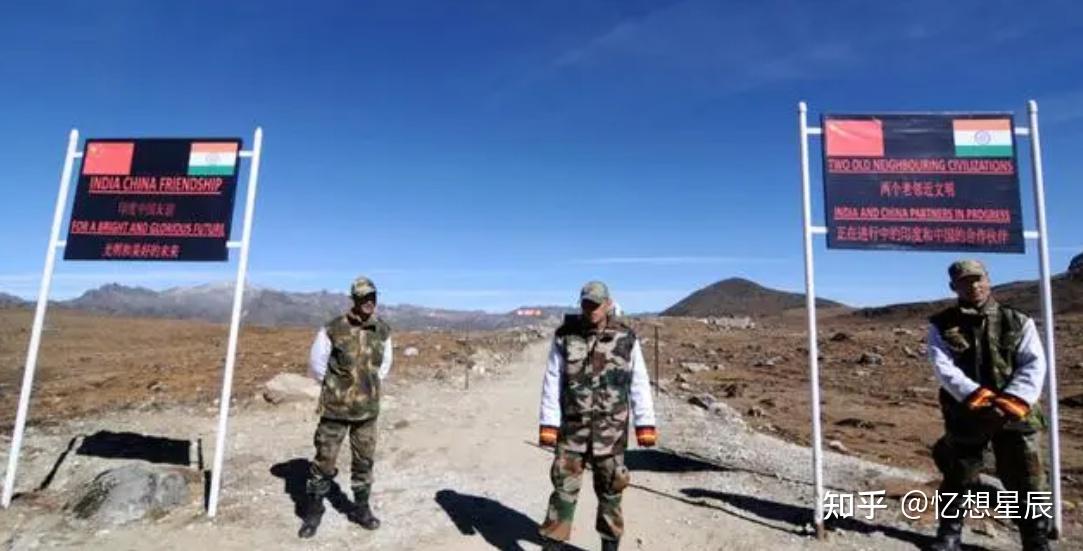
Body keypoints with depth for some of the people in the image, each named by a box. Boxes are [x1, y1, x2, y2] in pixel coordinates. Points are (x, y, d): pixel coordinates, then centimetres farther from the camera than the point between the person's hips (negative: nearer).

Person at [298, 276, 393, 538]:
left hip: (368, 409, 4)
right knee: (325, 460, 6)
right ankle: (312, 511, 24)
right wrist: (335, 386, 7)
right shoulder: (332, 329, -14)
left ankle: (361, 508, 30)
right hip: (336, 408, -3)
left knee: (364, 461, 13)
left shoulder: (383, 331, -1)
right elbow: (315, 363, -1)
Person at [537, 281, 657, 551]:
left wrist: (645, 425, -4)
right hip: (572, 426, 0)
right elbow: (552, 383, -4)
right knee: (564, 486, 3)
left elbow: (639, 385, -1)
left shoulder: (626, 339, -4)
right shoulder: (564, 336, -5)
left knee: (610, 489, 11)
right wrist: (548, 424, -7)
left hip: (611, 429, 1)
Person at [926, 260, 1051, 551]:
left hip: (1015, 415, 1)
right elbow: (943, 367, -10)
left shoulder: (1018, 322, 5)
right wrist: (976, 396, -24)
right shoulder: (942, 326, 1)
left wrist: (1013, 401, -19)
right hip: (965, 415, -1)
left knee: (1028, 483, 5)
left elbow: (1034, 364, -4)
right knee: (957, 480, 11)